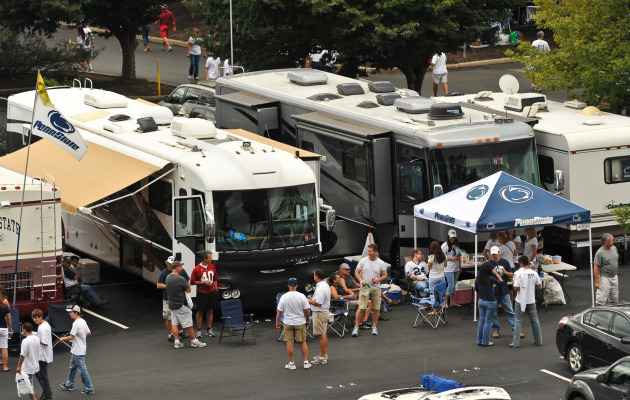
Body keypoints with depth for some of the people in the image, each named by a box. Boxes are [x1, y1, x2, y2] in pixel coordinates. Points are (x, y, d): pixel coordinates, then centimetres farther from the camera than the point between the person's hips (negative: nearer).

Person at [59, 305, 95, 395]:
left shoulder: (76, 324, -23)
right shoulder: (83, 322, 6)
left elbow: (71, 337, -23)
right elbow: (89, 333, 13)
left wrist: (63, 338, -7)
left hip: (78, 351, -10)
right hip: (76, 350, 10)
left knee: (82, 370, -3)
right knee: (72, 367, 23)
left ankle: (89, 389, 2)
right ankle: (69, 385, 36)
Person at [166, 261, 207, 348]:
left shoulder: (168, 278, 3)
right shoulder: (180, 279, -21)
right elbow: (188, 290, -10)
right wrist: (188, 283, 9)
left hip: (171, 304, 8)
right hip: (181, 305, -7)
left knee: (174, 323, 10)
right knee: (187, 324, 0)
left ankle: (177, 342, 7)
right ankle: (194, 341, 7)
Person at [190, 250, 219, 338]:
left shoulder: (212, 266, 5)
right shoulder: (197, 269, -11)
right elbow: (192, 282, -7)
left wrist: (215, 289, 11)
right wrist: (203, 282, -16)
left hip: (212, 292, 4)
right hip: (202, 293, -4)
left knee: (210, 311, 9)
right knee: (200, 312, 2)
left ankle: (209, 329, 18)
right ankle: (199, 331, 10)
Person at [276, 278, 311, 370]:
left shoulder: (284, 297, -8)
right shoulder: (301, 296, -9)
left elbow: (279, 311, -4)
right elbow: (307, 310, -5)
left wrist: (277, 322, 10)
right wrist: (307, 320, 13)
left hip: (288, 323, -1)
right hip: (300, 323, 1)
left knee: (289, 343, 4)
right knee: (302, 342, 9)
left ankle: (292, 363, 6)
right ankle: (306, 362, 10)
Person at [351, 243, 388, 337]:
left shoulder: (381, 263, 1)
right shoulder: (363, 261, -1)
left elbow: (385, 275, 6)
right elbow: (357, 272, 5)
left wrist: (378, 279, -14)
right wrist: (361, 280, -13)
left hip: (376, 288, 2)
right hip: (365, 287, -2)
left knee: (376, 308, 5)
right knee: (361, 307, -9)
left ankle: (374, 327, 19)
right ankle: (356, 327, -2)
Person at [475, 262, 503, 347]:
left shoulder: (477, 279, -3)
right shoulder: (490, 279, -21)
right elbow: (501, 282, -8)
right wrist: (496, 274, -3)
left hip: (481, 301, 6)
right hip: (490, 302, -6)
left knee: (481, 320, 15)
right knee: (487, 322, 3)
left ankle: (479, 340, 20)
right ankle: (485, 341, 8)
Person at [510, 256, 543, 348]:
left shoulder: (518, 273, -16)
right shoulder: (534, 273, -4)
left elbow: (516, 288, -18)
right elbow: (539, 287, 3)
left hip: (520, 301, -3)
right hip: (531, 301, 3)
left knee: (518, 322, 4)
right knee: (534, 321, 16)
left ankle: (515, 343, 3)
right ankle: (539, 341, 24)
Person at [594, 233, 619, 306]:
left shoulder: (614, 248, 3)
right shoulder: (599, 253, -18)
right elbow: (596, 268, -16)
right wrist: (597, 282, -18)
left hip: (614, 277, 7)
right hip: (605, 278, -7)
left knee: (614, 299, 15)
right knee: (601, 300, -8)